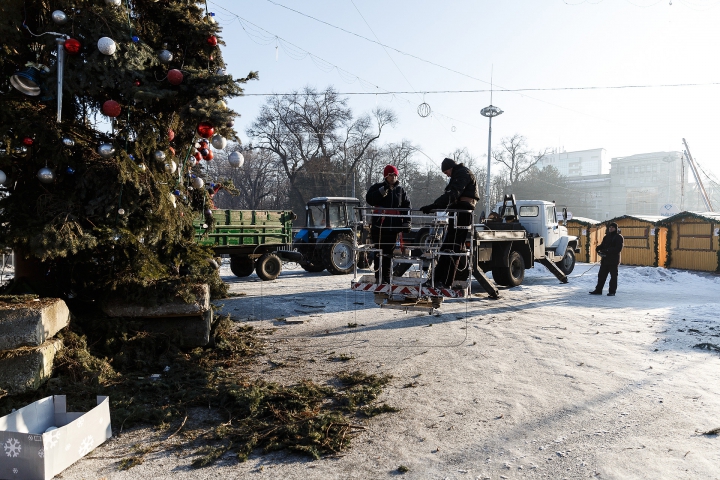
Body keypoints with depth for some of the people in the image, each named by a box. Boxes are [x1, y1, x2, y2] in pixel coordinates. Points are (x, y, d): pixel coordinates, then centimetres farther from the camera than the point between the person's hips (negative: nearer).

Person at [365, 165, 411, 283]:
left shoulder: (400, 190, 12)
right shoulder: (378, 187, 3)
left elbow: (406, 207, 14)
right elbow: (369, 200, -12)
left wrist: (406, 222, 7)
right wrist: (382, 191, -19)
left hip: (393, 227, 3)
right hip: (379, 226, -3)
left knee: (389, 253, 10)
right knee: (380, 253, -1)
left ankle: (386, 277, 18)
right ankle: (379, 277, 5)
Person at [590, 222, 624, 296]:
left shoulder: (619, 237, -5)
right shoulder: (606, 236, 15)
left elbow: (618, 248, -15)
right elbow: (602, 245, 17)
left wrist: (608, 250, -25)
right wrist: (598, 248, -7)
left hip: (614, 260, -6)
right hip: (605, 259, 6)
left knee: (613, 276, 2)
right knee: (601, 275, 6)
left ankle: (612, 291, 8)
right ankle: (598, 290, 11)